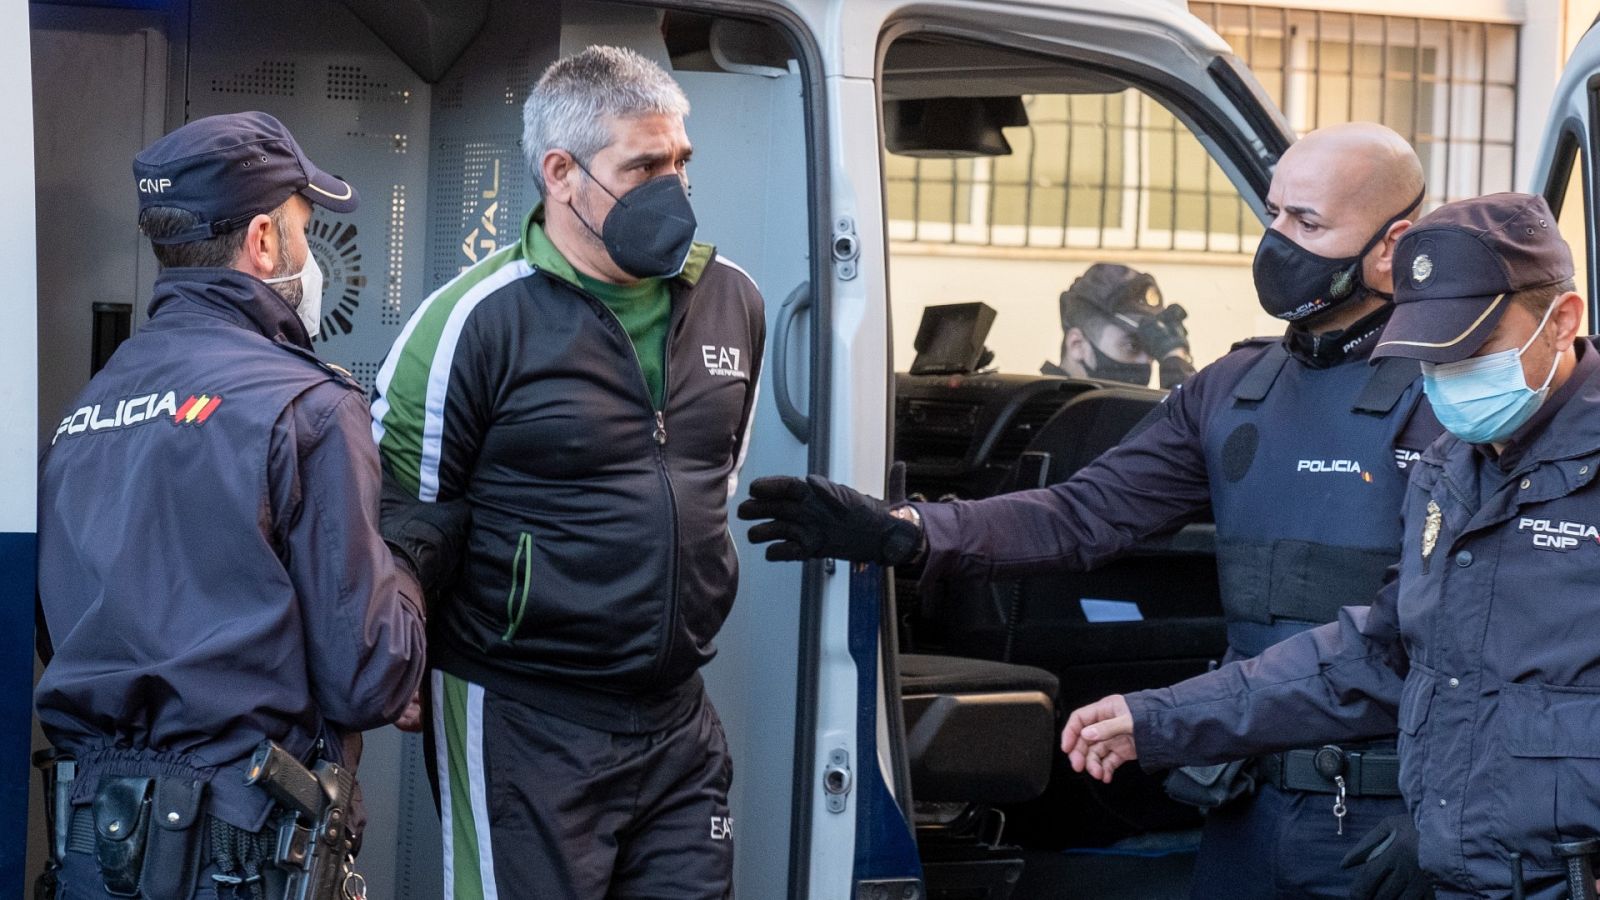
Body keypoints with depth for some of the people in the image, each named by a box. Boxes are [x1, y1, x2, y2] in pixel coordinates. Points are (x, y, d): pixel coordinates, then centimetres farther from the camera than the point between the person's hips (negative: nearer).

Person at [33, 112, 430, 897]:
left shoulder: (86, 407, 7)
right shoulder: (302, 408, -12)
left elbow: (64, 631, 15)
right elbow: (369, 684, -12)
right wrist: (401, 582, 5)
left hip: (94, 833, 6)